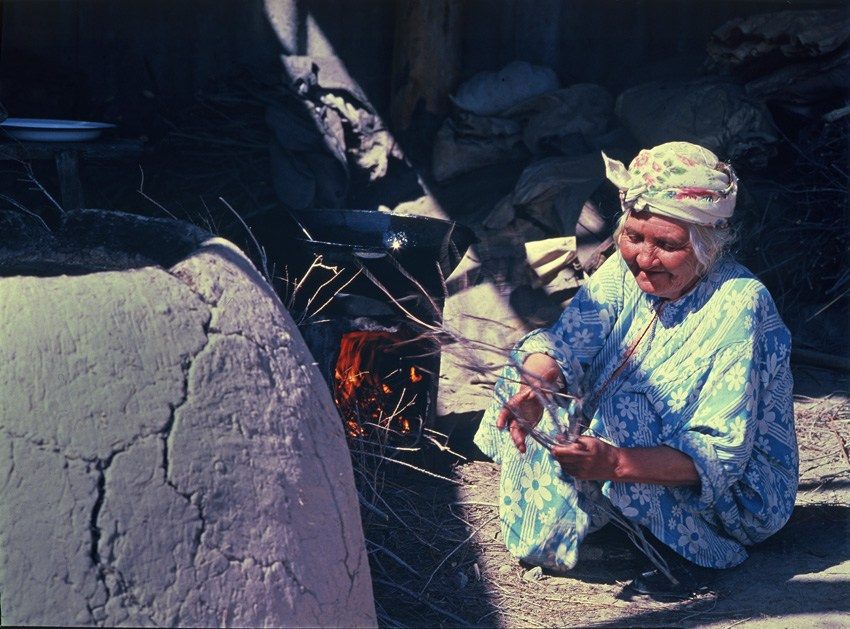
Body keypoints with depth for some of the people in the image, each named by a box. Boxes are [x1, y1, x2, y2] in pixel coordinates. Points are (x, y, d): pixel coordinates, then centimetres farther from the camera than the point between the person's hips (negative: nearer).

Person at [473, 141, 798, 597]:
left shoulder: (739, 304, -27)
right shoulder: (626, 270, -8)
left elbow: (721, 456, -31)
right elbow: (564, 343, -21)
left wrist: (615, 463, -45)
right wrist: (534, 385, -45)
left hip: (742, 491, -6)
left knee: (623, 408, -31)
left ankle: (696, 553, -13)